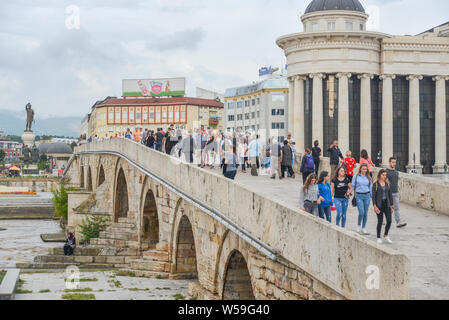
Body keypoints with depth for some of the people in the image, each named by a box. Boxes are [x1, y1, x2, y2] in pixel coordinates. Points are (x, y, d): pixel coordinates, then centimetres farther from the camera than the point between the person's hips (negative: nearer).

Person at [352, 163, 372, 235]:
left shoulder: (368, 177, 8)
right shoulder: (356, 177, 1)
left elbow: (370, 187, 13)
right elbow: (352, 186, 5)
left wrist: (371, 196, 9)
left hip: (367, 195, 3)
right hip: (359, 196, -3)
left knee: (365, 213, 4)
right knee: (361, 212, -12)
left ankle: (363, 228, 17)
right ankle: (358, 225, 14)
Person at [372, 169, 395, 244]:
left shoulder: (387, 184, 9)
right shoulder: (375, 184, -4)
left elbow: (390, 195, 14)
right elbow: (373, 196, -7)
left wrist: (392, 205, 11)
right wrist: (375, 206, -15)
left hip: (387, 204, 4)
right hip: (379, 205, -4)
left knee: (389, 221, -4)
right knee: (380, 222, 0)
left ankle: (386, 236, 15)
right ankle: (379, 238, 13)